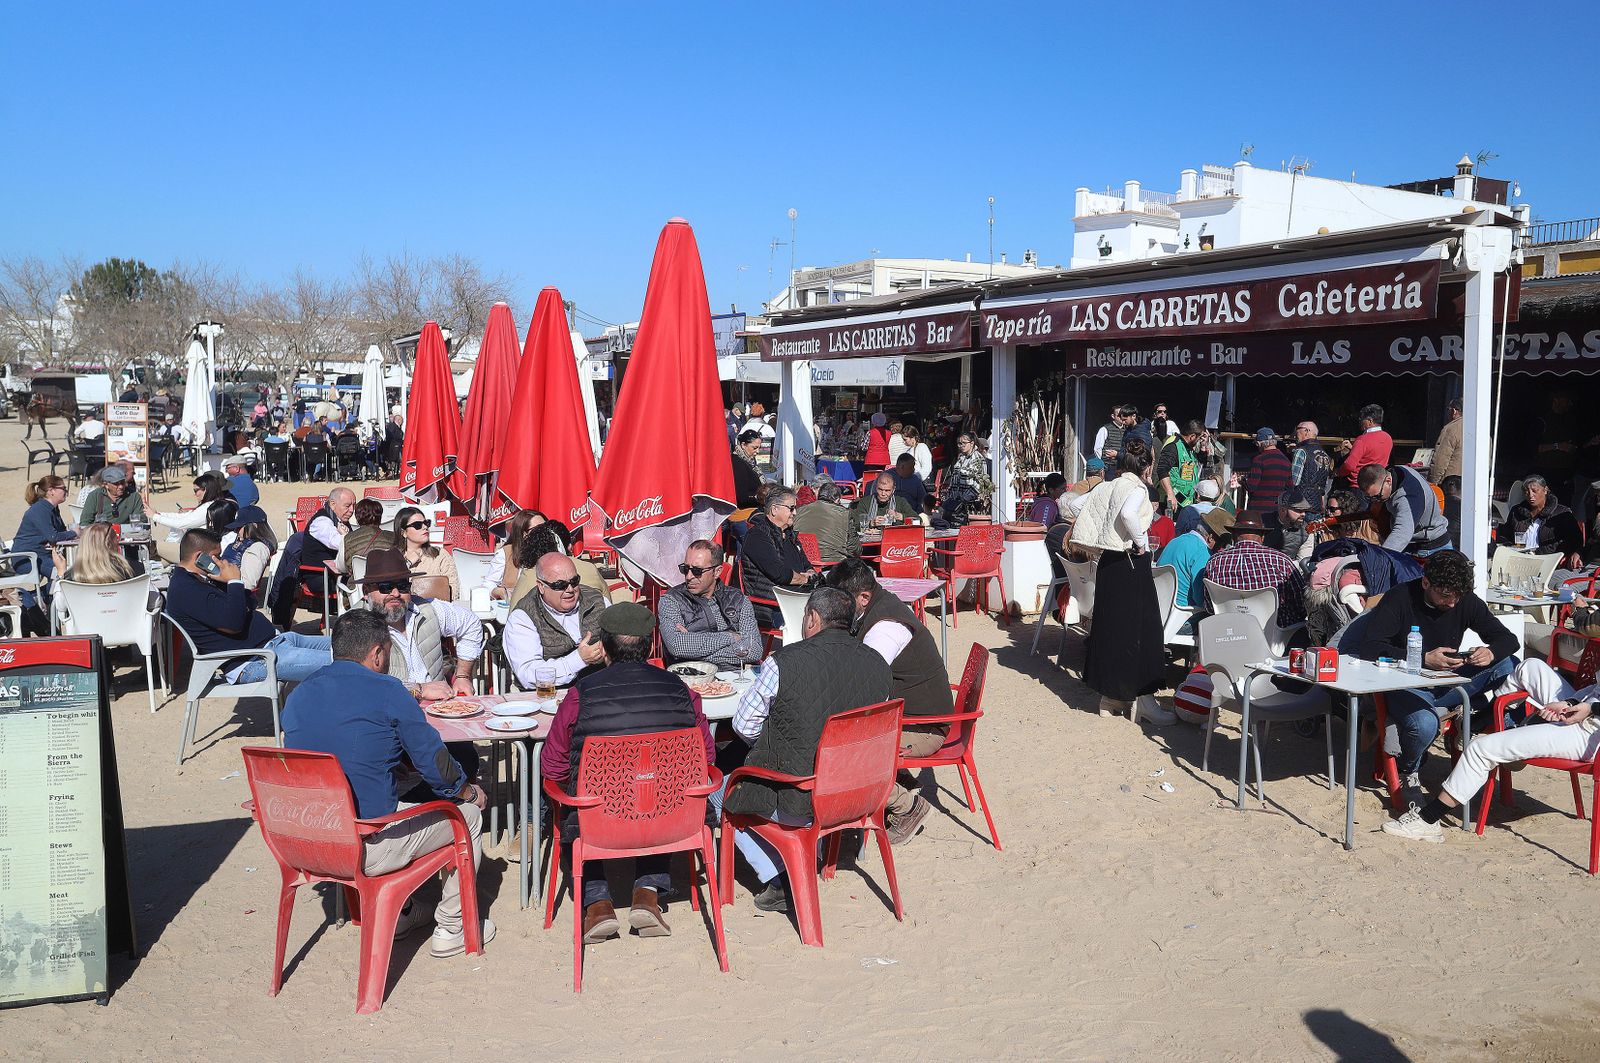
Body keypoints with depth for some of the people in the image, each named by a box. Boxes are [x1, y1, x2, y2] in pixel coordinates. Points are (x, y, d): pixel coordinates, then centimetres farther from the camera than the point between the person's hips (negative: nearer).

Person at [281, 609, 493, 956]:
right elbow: (436, 767, -10)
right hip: (368, 850, -7)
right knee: (467, 811, 15)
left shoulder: (297, 696, 7)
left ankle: (399, 913, 41)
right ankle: (452, 928, 23)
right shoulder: (386, 691, -13)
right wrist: (470, 792, 10)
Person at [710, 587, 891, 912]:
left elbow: (744, 724, -7)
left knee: (720, 791, 20)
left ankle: (780, 880, 10)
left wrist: (769, 748, 16)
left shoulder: (784, 662, -17)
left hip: (795, 803, -6)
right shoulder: (878, 664, -2)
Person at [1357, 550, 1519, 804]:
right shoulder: (1399, 599, -16)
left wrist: (1491, 652, -24)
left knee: (1509, 666, -15)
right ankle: (1408, 771, -3)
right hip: (1406, 684, -5)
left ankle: (1437, 707, -17)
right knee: (1424, 725, -37)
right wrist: (1424, 659, -33)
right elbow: (1368, 647, -26)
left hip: (1447, 679, 5)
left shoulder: (1466, 601, -3)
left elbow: (1509, 639, 1)